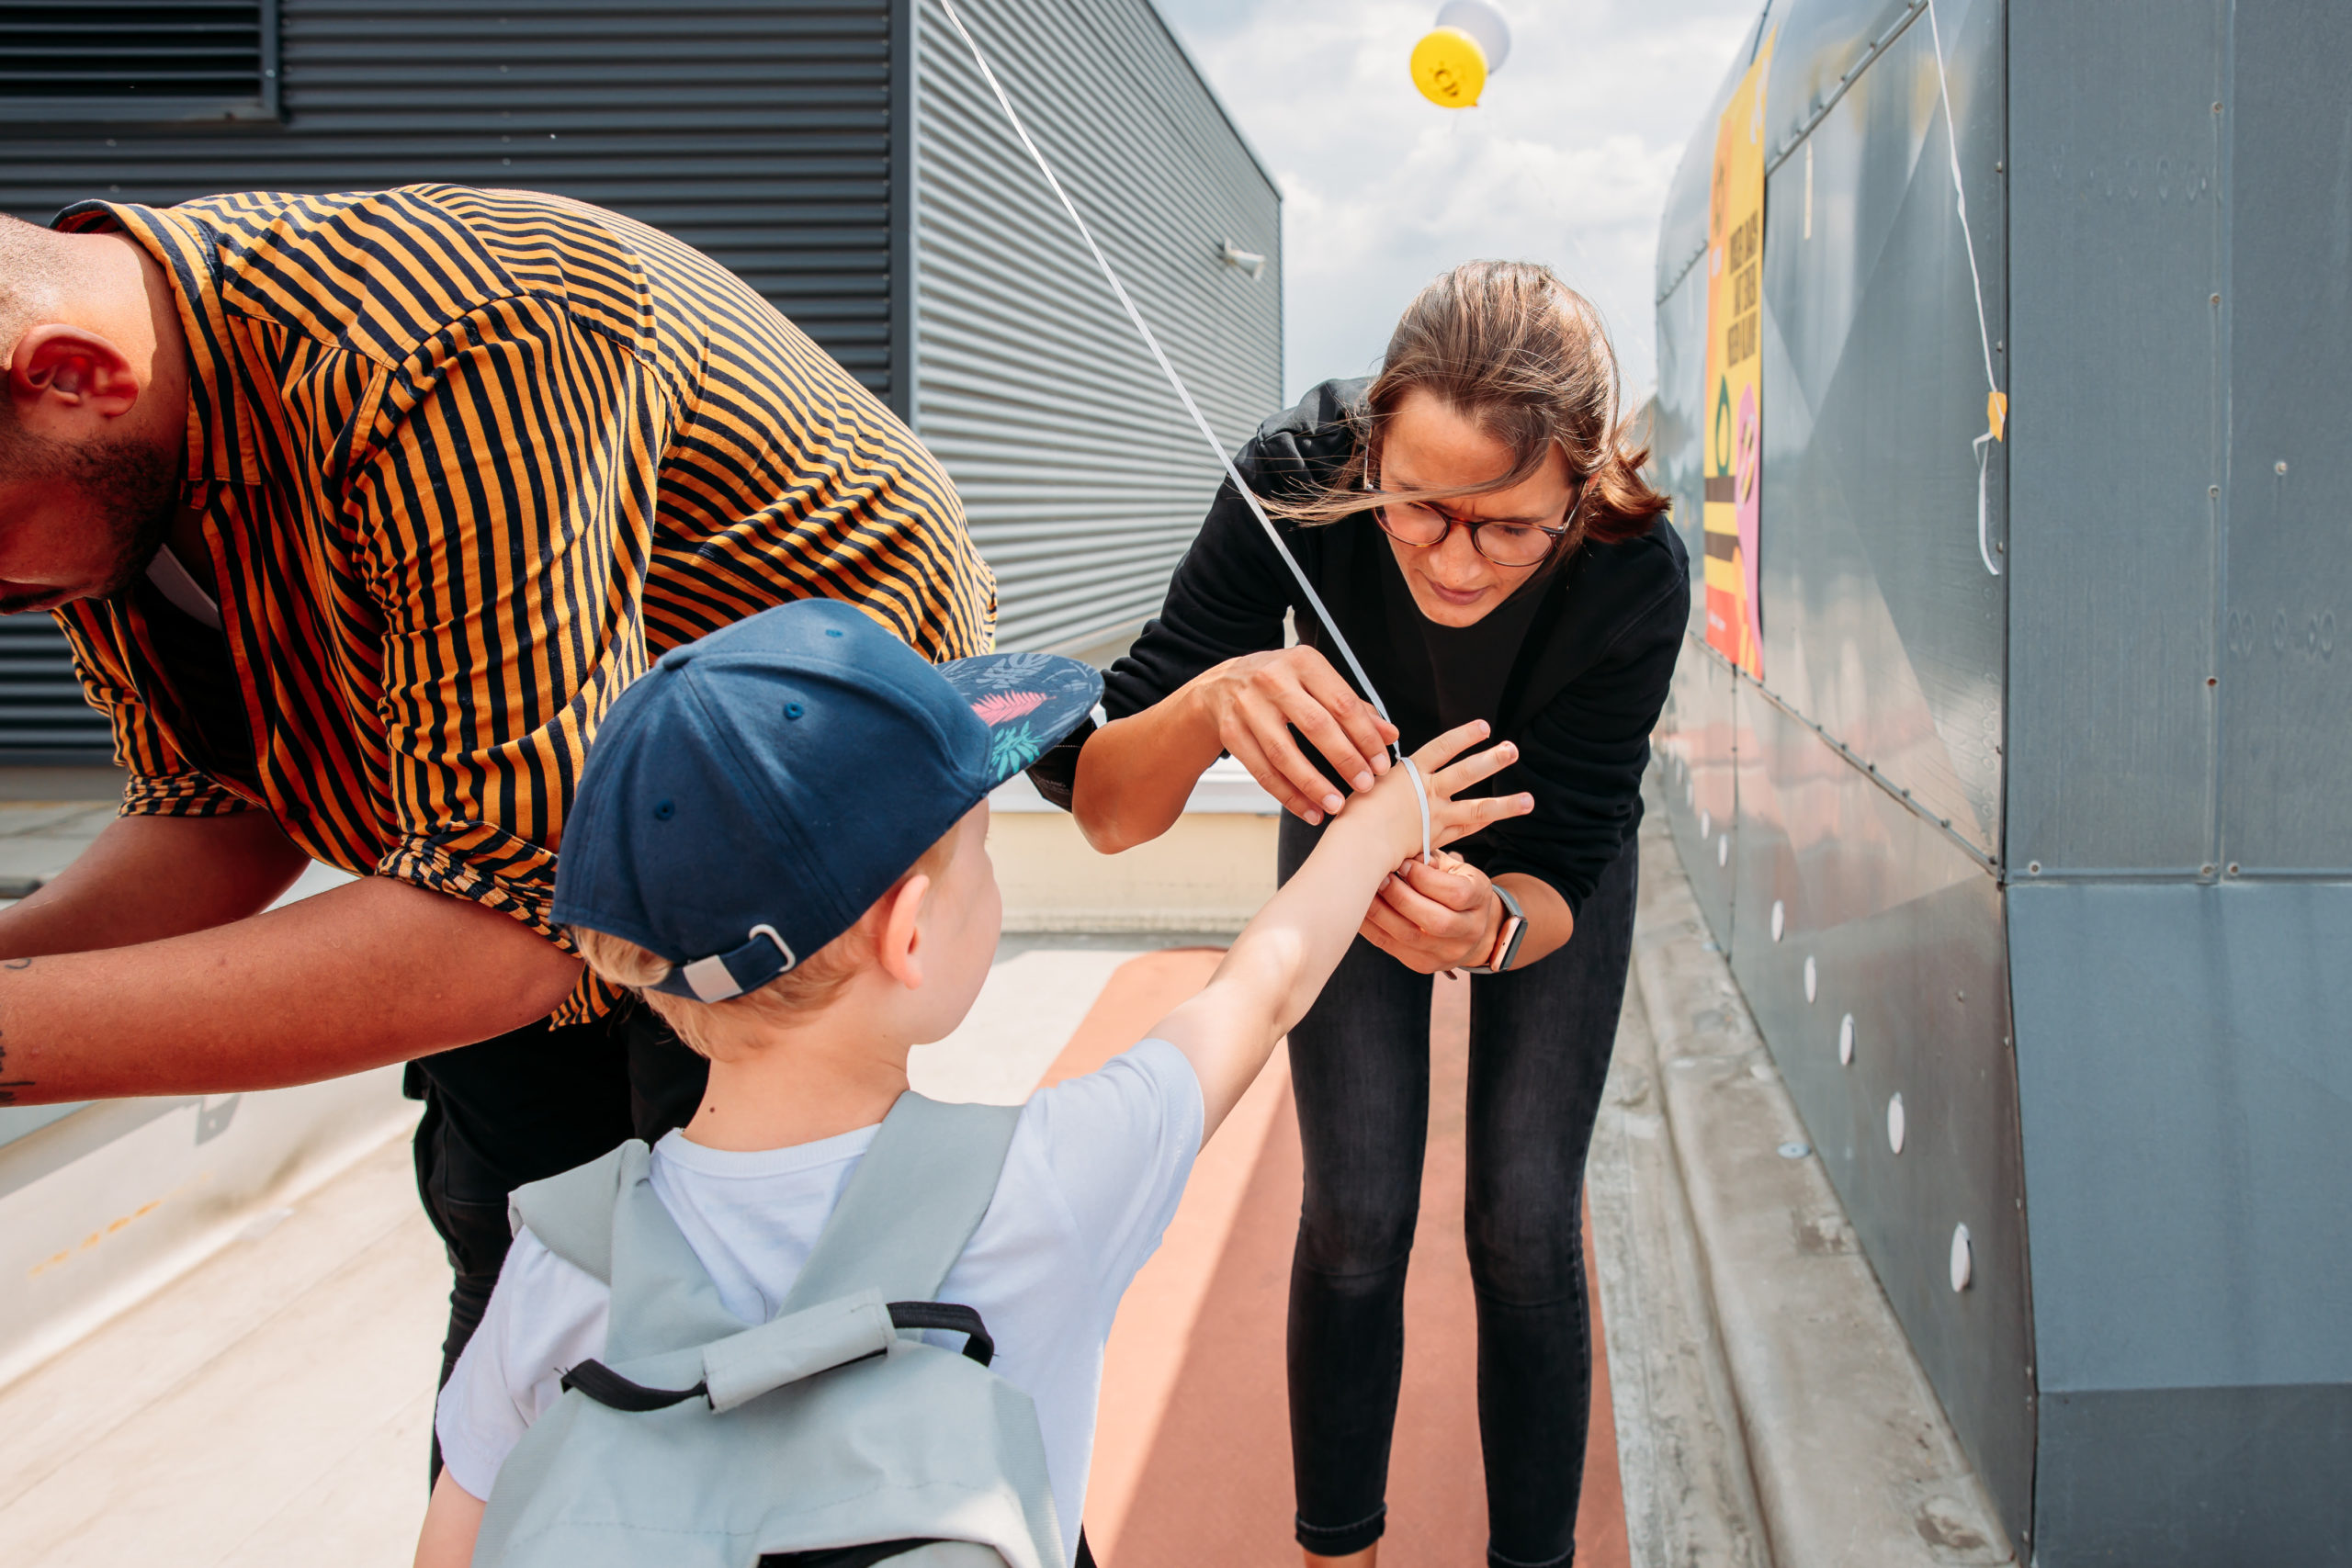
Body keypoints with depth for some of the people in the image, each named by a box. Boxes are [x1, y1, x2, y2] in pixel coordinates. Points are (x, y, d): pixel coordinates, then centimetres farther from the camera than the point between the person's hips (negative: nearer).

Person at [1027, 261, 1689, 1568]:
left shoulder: (1636, 574, -37)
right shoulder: (1299, 480, -37)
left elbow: (1560, 871, -26)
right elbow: (1104, 811, -37)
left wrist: (1495, 926, -50)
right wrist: (1211, 702, -58)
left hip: (1546, 862, 0)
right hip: (1353, 819, 1)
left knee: (1524, 1229, -3)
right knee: (1357, 1222, -1)